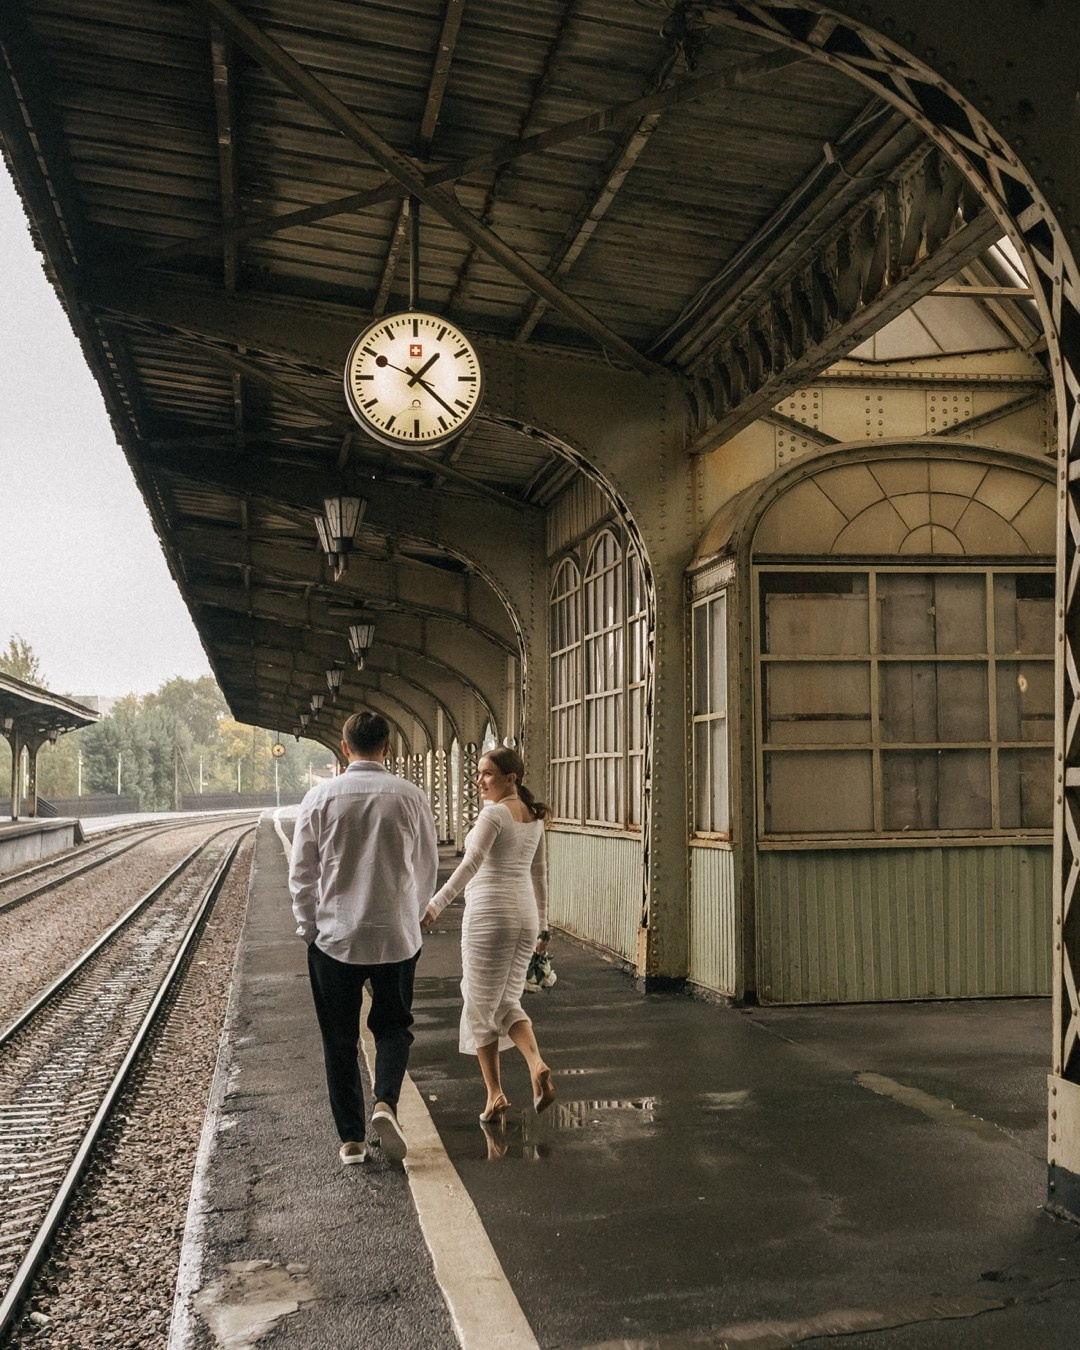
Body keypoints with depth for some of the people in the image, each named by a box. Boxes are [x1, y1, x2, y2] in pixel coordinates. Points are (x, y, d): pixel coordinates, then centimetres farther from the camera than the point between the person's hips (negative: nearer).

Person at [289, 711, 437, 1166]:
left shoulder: (321, 796, -6)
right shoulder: (410, 797, -4)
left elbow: (301, 873, -1)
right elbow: (427, 868, 5)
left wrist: (309, 928, 12)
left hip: (334, 937, 0)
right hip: (397, 936, 1)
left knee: (339, 1038, 13)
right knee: (393, 1026, 18)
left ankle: (351, 1138, 16)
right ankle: (385, 1103, -5)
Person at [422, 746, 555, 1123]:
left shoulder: (495, 813, -12)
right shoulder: (533, 817, 12)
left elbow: (472, 863, -24)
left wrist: (436, 905, -29)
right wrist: (542, 925, 24)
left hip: (489, 916, -7)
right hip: (524, 917, 8)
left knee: (481, 1005, 7)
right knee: (507, 1001, 17)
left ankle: (495, 1095, 11)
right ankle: (537, 1064, -9)